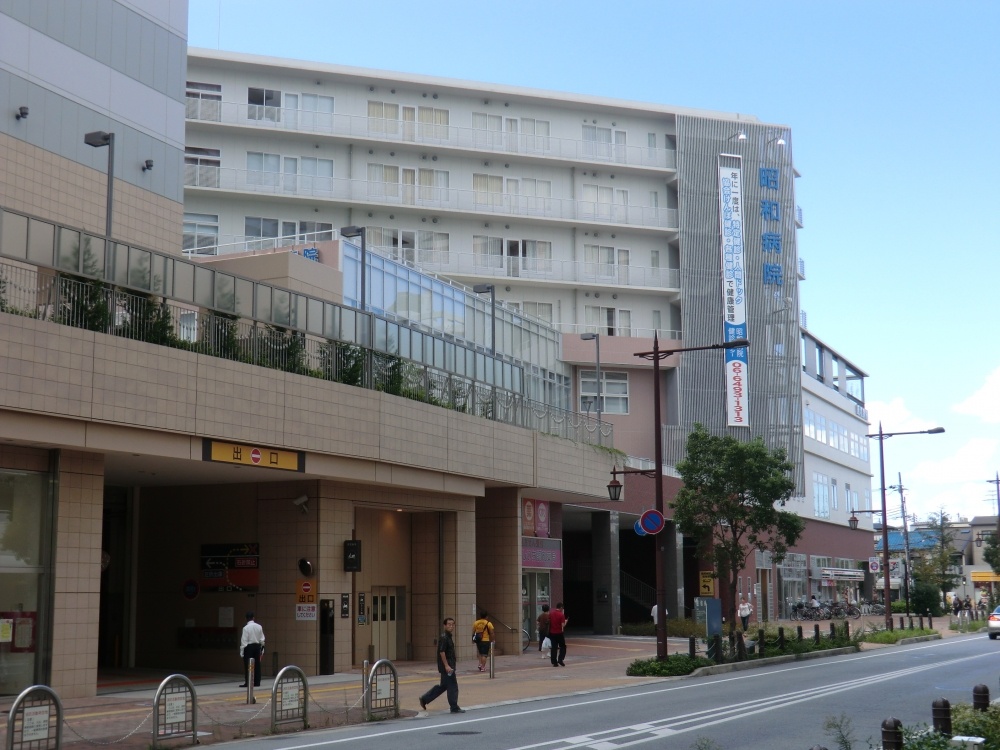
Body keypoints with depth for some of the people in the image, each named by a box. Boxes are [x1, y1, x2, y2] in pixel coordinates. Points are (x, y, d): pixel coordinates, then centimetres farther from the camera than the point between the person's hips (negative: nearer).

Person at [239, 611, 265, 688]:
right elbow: (262, 639, 8)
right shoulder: (259, 627, 2)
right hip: (257, 646, 5)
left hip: (249, 647, -5)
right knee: (257, 665, 9)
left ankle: (247, 682, -3)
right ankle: (257, 682, 12)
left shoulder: (246, 628, -13)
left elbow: (244, 641, -13)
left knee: (247, 666, -1)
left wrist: (242, 651, -7)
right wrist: (262, 649, 18)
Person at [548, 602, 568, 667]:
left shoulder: (551, 613, 2)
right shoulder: (561, 615, -14)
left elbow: (549, 622, 13)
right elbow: (563, 625, -17)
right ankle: (560, 659, -3)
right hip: (559, 633, -4)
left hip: (552, 633, 4)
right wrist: (566, 622, 2)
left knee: (554, 647, 8)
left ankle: (554, 662, 6)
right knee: (563, 647, 10)